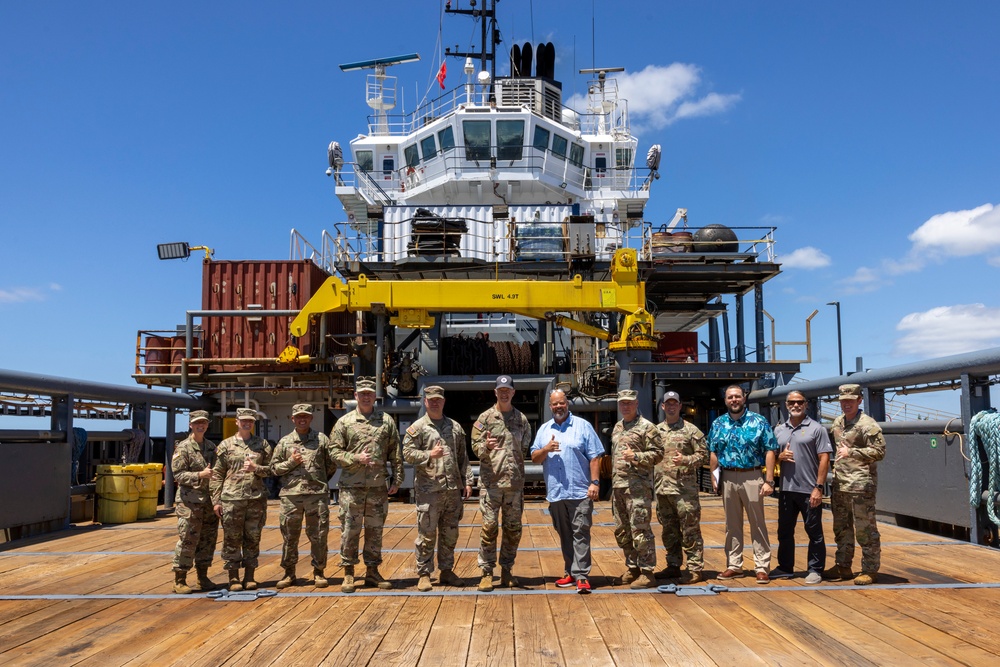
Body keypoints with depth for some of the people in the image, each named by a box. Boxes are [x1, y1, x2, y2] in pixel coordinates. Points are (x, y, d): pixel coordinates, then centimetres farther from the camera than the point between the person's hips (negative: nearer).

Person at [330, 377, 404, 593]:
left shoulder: (386, 420, 7)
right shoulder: (345, 422, 3)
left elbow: (395, 454, 8)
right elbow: (335, 452, 1)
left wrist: (397, 479, 4)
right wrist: (356, 458, -14)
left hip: (378, 487, 2)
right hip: (352, 488, -2)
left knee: (375, 531, 10)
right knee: (350, 531, 2)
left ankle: (372, 571, 21)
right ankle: (348, 573, 13)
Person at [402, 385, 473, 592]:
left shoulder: (455, 427, 13)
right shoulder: (417, 427, 0)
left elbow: (462, 457, 14)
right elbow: (408, 453, -6)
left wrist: (467, 481, 8)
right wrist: (430, 455, -18)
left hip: (453, 489, 4)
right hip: (428, 489, -4)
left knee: (450, 533, 11)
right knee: (427, 533, -1)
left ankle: (446, 571, 23)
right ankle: (424, 574, 9)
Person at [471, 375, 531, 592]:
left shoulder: (522, 419, 11)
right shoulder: (485, 418, 3)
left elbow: (527, 449, 14)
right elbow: (475, 446, -1)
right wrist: (486, 446, -21)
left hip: (515, 482, 3)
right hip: (491, 482, -3)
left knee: (513, 528, 8)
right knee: (489, 527, -4)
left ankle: (507, 571, 20)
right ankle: (486, 572, 5)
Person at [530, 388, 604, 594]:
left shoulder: (583, 426, 3)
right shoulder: (544, 429, 13)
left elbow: (594, 457, -1)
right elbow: (534, 458, 10)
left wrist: (595, 482, -9)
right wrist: (545, 449, -10)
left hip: (580, 492, -4)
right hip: (555, 493, 4)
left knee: (580, 534, -5)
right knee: (564, 536, 12)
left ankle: (581, 576, -4)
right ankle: (570, 573, 22)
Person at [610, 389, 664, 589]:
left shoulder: (646, 427, -5)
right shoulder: (617, 428, 19)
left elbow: (658, 453, -9)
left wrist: (636, 456, -22)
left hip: (638, 486, -8)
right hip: (618, 486, 8)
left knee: (640, 529, -8)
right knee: (622, 531, 13)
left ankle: (647, 573, -1)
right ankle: (632, 567, 25)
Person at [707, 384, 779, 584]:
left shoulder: (759, 422, -2)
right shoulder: (718, 424, 8)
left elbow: (769, 452, -5)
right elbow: (713, 453, 11)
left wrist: (769, 481, -11)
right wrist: (713, 478, 4)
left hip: (752, 477, -3)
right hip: (727, 478, 3)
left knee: (757, 524, 3)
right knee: (732, 524, 11)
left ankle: (762, 567, 9)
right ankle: (734, 565, 20)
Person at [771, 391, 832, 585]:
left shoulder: (816, 428, -3)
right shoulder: (778, 430, 11)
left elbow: (824, 459, -7)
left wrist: (819, 487, -14)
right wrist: (780, 456, -6)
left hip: (809, 490, -5)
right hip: (786, 489, 5)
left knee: (814, 532, 4)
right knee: (785, 531, 12)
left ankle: (815, 570, 15)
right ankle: (785, 567, 24)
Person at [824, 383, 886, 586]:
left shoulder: (868, 425, -11)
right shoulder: (837, 423, 13)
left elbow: (879, 452, -17)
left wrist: (851, 452, -21)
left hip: (860, 486, -8)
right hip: (839, 485, 8)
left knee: (865, 529, -1)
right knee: (841, 528, 15)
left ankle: (870, 570, 9)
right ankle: (843, 566, 25)